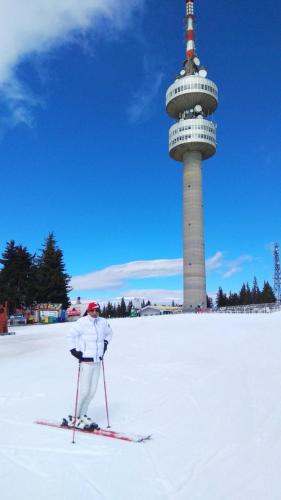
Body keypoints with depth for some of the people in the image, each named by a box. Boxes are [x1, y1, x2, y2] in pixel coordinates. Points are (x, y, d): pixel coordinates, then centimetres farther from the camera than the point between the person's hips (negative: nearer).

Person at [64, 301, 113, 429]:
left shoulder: (103, 322, 6)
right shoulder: (82, 322, -11)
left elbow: (109, 333, 26)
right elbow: (70, 335, -8)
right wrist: (74, 350, -10)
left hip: (97, 361, 6)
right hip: (86, 361, -6)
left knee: (92, 391, 10)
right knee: (84, 391, -5)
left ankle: (82, 415, 24)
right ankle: (74, 418, 10)